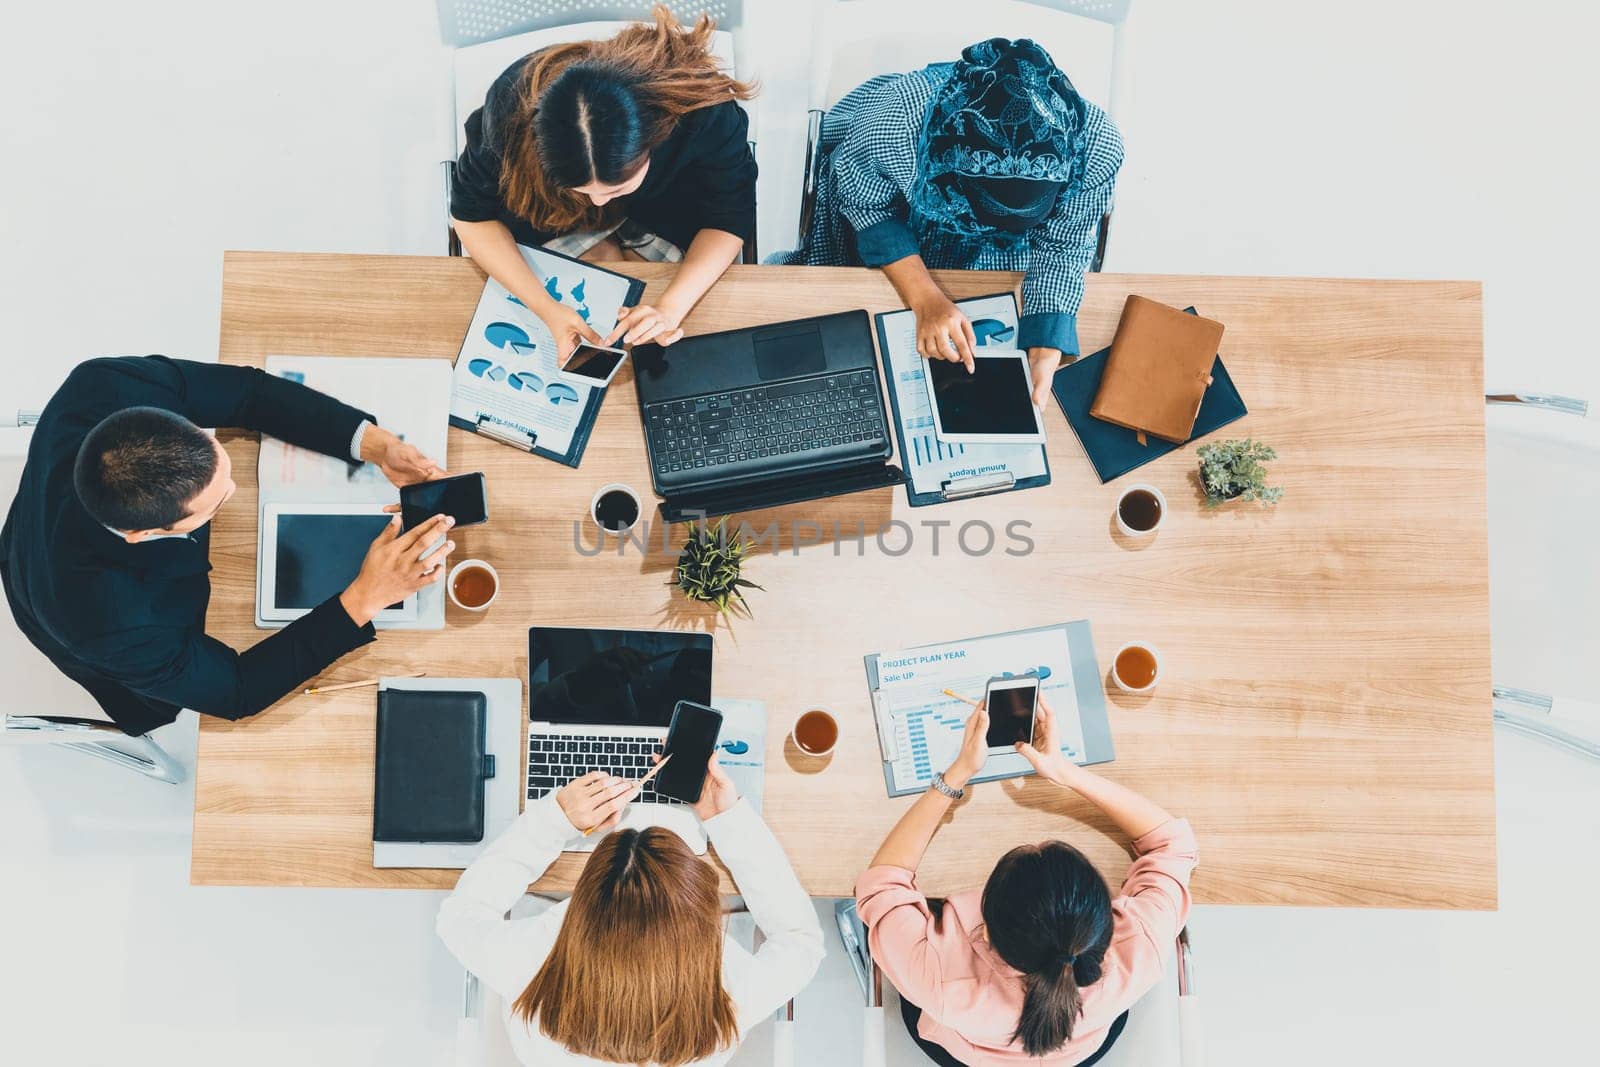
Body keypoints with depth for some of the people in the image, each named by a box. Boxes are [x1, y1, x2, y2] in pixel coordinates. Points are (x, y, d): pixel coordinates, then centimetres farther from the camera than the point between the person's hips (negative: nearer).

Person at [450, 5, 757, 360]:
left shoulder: (706, 113, -41)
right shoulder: (513, 106, -38)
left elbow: (729, 219, -25)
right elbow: (472, 213, -22)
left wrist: (670, 308, -41)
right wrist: (547, 308, -36)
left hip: (669, 204, 0)